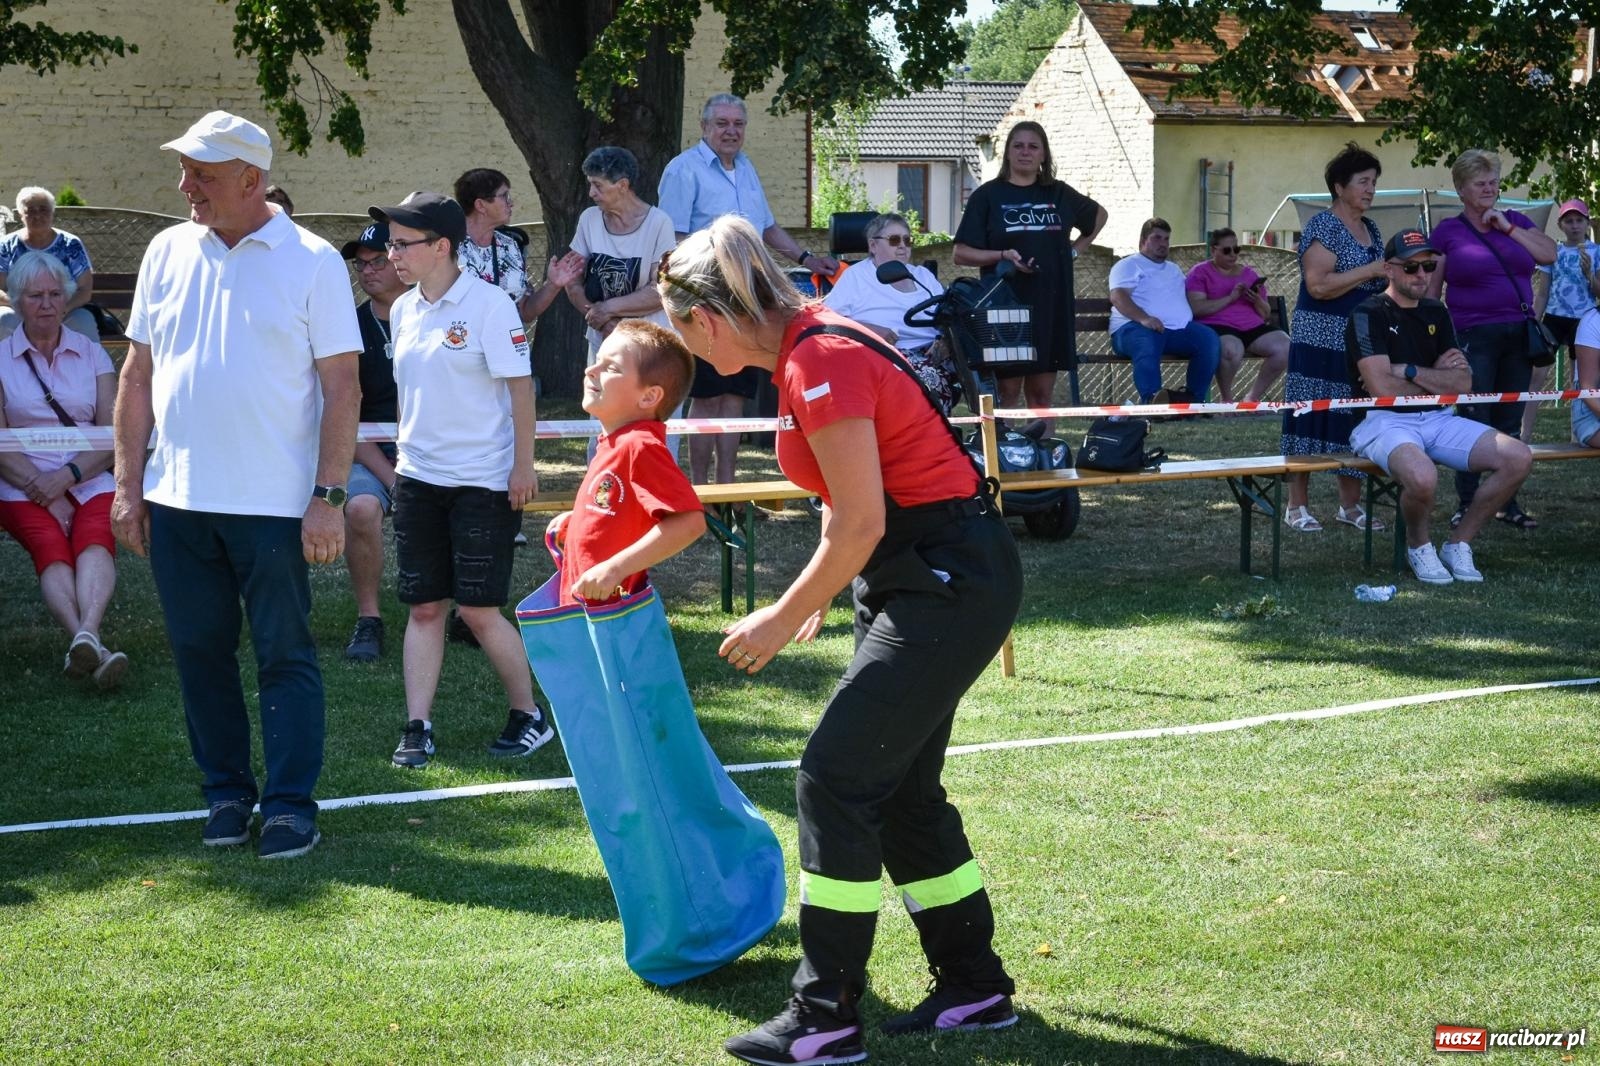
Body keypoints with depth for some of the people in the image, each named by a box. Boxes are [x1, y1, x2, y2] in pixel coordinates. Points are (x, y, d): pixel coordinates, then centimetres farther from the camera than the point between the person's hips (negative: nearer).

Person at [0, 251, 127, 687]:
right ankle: (92, 647, -56)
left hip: (89, 482, 1)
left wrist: (67, 476, -10)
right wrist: (42, 488, -12)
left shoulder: (91, 353, 15)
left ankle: (85, 636, -58)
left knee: (95, 542, -32)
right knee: (52, 550, -31)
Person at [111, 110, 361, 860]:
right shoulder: (168, 252, 7)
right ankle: (227, 792, 23)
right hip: (177, 497, 4)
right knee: (199, 651, 10)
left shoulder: (311, 262, -5)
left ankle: (291, 805, 10)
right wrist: (128, 484, 6)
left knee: (285, 656, 2)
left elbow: (342, 387, -6)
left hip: (275, 503, -4)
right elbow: (138, 374, 11)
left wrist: (329, 496, -12)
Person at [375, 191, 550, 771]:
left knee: (479, 609, -4)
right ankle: (418, 727, 9)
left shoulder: (488, 304, -12)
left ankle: (529, 715, 13)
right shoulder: (404, 310, 7)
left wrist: (523, 465, -12)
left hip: (483, 479, -6)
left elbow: (520, 385, -11)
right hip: (417, 478, 6)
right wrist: (405, 449, 16)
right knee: (423, 607, 4)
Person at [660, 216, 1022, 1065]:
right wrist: (811, 601, 16)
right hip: (927, 578, 10)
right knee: (900, 788, 14)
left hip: (950, 582, -10)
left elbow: (860, 524, -21)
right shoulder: (804, 348, 9)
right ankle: (974, 989, 24)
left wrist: (785, 618, -10)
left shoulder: (820, 364, -21)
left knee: (836, 777, -8)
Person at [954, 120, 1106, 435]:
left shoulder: (1059, 194, 12)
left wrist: (1076, 248, 16)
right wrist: (1003, 255, -17)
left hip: (1051, 305, 3)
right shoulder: (988, 196, 2)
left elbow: (1099, 215, 30)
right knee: (1008, 391, -6)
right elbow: (962, 254, -2)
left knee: (1042, 392, 5)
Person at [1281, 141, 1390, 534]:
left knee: (1355, 419, 8)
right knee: (1311, 418, -6)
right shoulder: (1323, 226, -10)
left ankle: (1350, 504, 15)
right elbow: (1318, 285, -21)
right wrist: (1372, 271, -19)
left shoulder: (1371, 230, 16)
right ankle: (1297, 506, -2)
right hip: (1321, 339, -8)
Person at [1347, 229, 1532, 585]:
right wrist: (1437, 377, 0)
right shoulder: (1368, 314, -5)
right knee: (1423, 476, -39)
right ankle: (1418, 545, -3)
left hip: (1437, 420, 7)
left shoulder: (1436, 314, 15)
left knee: (1518, 458, -13)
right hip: (1384, 422, -7)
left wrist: (1407, 371, -9)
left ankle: (1458, 543, 3)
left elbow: (1462, 382, 5)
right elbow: (1381, 388, -16)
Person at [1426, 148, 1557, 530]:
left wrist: (1508, 228, -5)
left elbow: (1549, 254, -1)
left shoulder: (1516, 222, 13)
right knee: (1474, 421, -5)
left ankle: (1507, 504, 14)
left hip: (1518, 335, 4)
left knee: (1509, 423, 7)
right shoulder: (1447, 232, 2)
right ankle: (1465, 504, 4)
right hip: (1474, 337, -4)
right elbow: (1430, 291, 2)